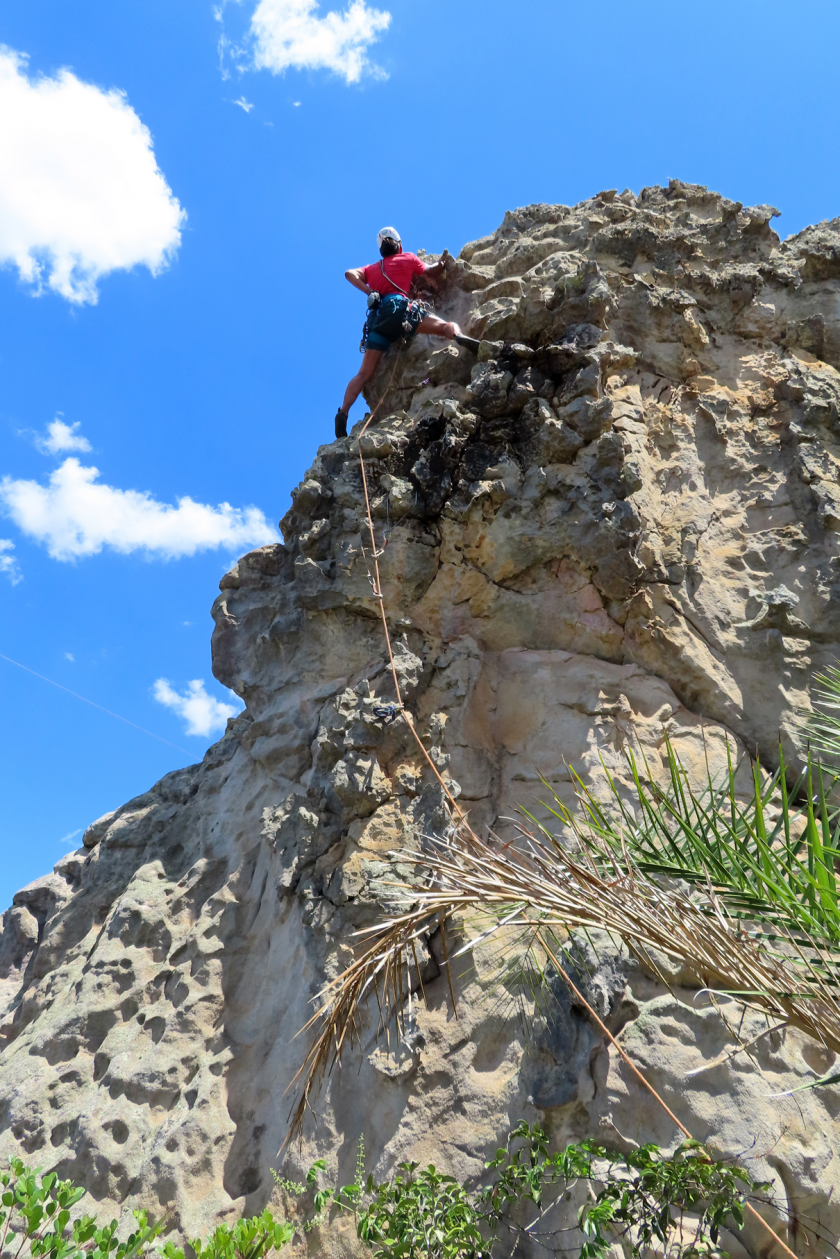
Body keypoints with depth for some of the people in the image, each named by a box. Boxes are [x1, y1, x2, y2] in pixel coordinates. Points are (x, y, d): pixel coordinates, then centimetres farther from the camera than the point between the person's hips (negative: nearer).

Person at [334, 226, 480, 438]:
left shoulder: (373, 268, 34)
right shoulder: (408, 258, 25)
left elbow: (350, 274, 17)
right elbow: (431, 274, 36)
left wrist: (369, 291, 12)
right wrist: (441, 263, 55)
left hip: (377, 315, 4)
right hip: (397, 307, -3)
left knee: (364, 373, 0)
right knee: (445, 326, -10)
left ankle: (343, 413, -12)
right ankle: (460, 337, -45)